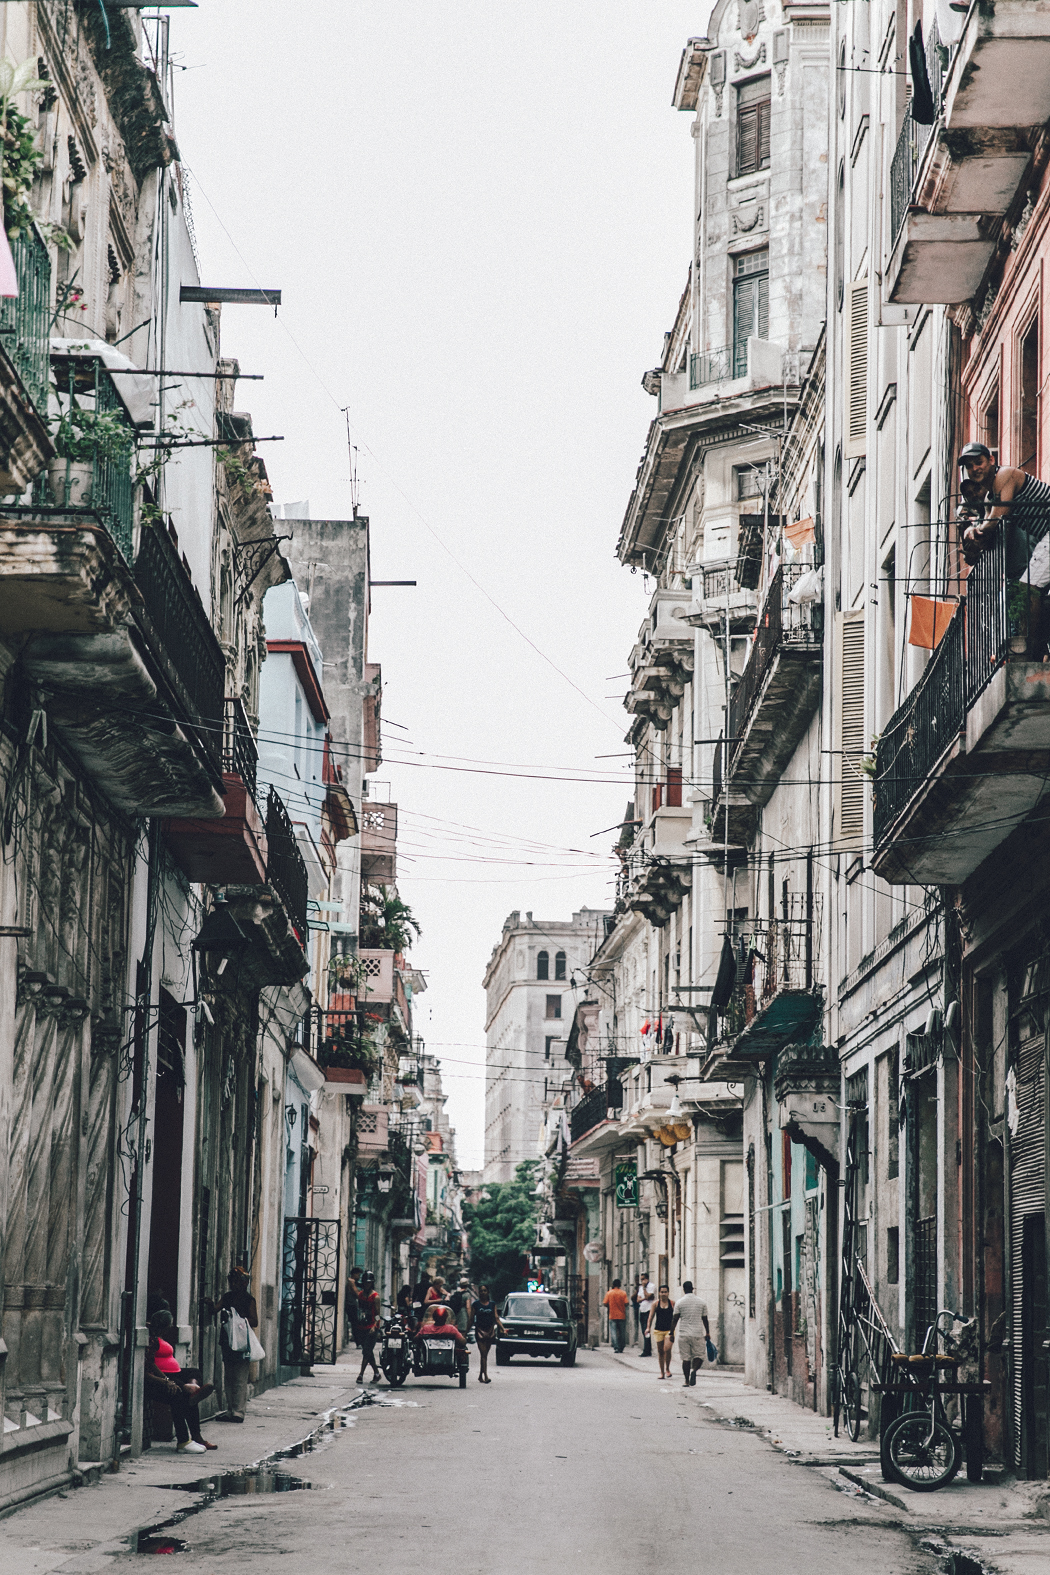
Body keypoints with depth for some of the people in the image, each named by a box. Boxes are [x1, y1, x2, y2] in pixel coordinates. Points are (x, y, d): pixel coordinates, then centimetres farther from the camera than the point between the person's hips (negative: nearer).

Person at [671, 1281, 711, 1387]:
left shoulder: (679, 1302, -1)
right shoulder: (701, 1302, 4)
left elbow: (675, 1319, -2)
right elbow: (705, 1320, 9)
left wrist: (672, 1333, 6)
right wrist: (707, 1333, 20)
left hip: (684, 1335, 0)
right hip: (698, 1334, 0)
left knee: (686, 1358, 6)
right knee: (699, 1356, 8)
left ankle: (686, 1381, 6)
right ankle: (694, 1370, -22)